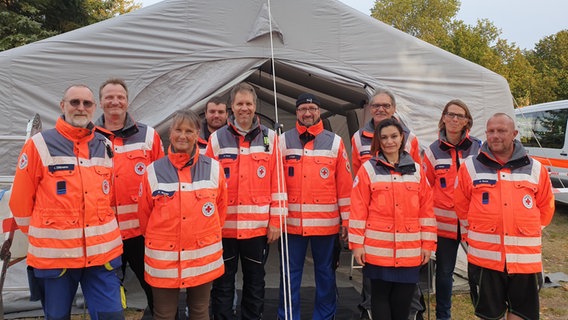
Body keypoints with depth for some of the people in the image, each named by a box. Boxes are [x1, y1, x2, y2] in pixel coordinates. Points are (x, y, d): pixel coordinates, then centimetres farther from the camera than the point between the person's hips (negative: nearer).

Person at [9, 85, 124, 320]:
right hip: (54, 254, -2)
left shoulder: (105, 146, 7)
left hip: (102, 252, 2)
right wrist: (39, 234, 10)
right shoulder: (40, 145, -5)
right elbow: (21, 199, 1)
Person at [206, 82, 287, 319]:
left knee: (255, 282, 15)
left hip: (259, 226, 0)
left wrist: (276, 220, -3)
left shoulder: (269, 138, 2)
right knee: (223, 283, 13)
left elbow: (278, 182, 0)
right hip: (224, 226, 0)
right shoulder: (217, 138, 1)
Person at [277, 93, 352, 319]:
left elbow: (345, 185, 2)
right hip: (291, 222, 0)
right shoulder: (284, 141, 4)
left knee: (325, 273, 13)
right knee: (290, 274, 8)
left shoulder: (334, 141, 3)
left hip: (326, 223, 0)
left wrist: (347, 220, 0)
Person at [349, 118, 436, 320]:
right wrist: (357, 244, -6)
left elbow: (426, 209, 8)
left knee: (403, 299, 11)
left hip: (410, 250, 3)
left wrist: (428, 244, 4)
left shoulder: (416, 170, 9)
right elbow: (358, 210, -3)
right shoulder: (368, 169, 0)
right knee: (380, 295, 9)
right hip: (377, 249, -2)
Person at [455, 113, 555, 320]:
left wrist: (530, 232, 11)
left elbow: (546, 207, 14)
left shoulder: (535, 169, 5)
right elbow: (462, 207, 8)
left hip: (526, 258, 2)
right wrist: (473, 234, 7)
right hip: (484, 256, -1)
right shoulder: (471, 167, 1)